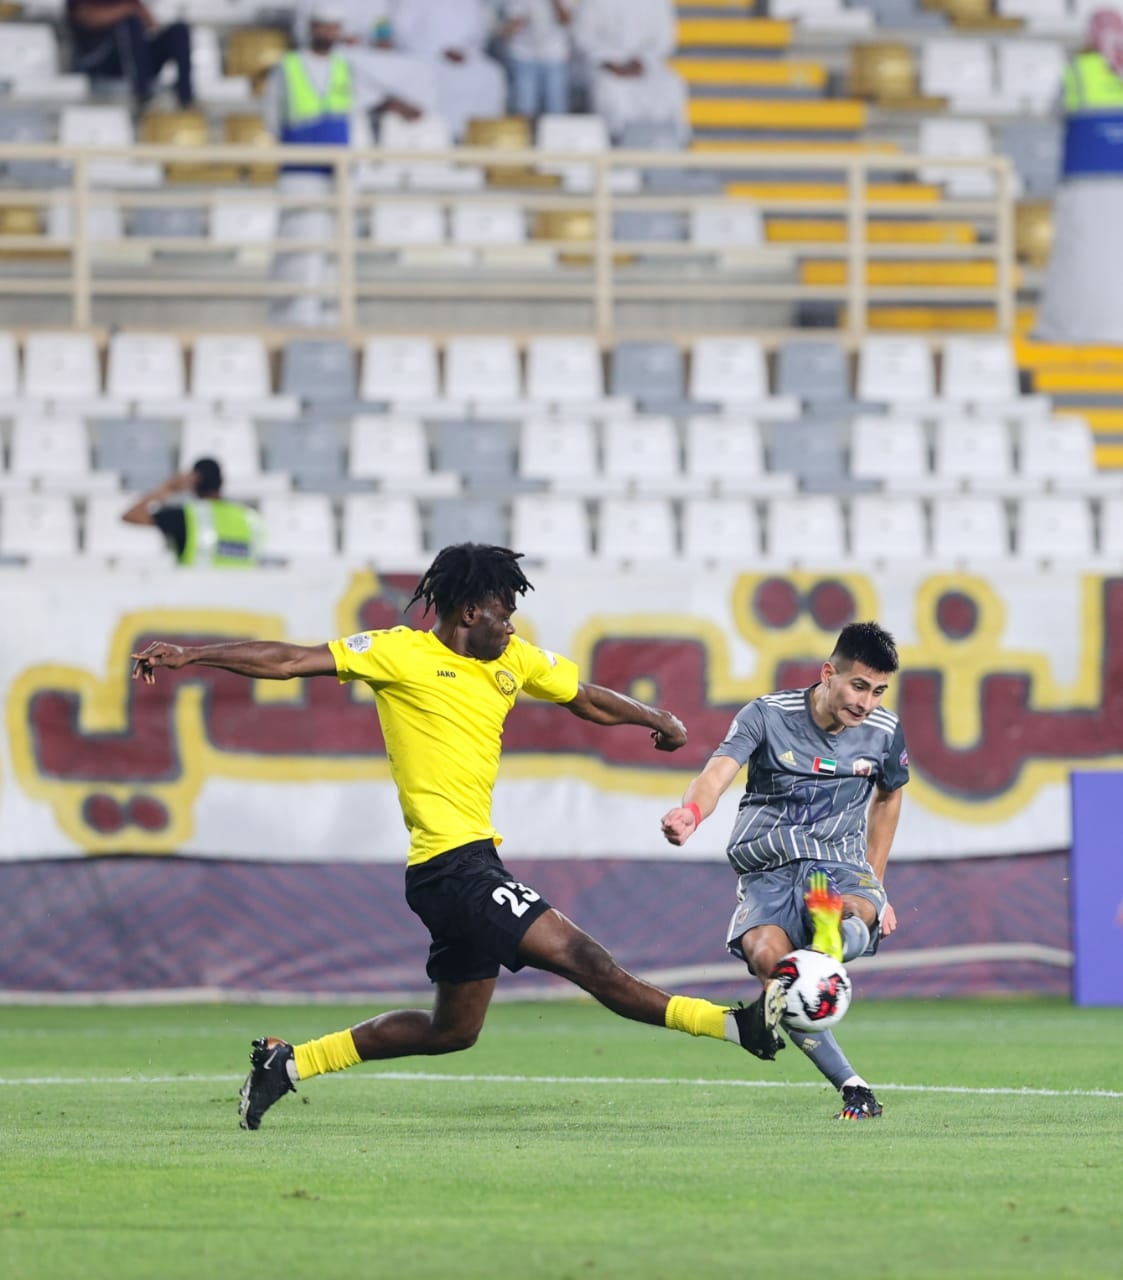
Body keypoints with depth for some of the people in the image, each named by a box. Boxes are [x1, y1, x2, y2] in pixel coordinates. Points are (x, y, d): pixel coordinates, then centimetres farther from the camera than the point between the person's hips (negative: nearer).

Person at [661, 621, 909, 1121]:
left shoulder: (884, 732, 5)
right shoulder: (768, 715, -5)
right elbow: (720, 768, -21)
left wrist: (875, 888, 27)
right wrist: (691, 811, -45)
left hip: (841, 869, 3)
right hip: (769, 870, -3)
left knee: (861, 912, -36)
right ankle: (852, 1087, -30)